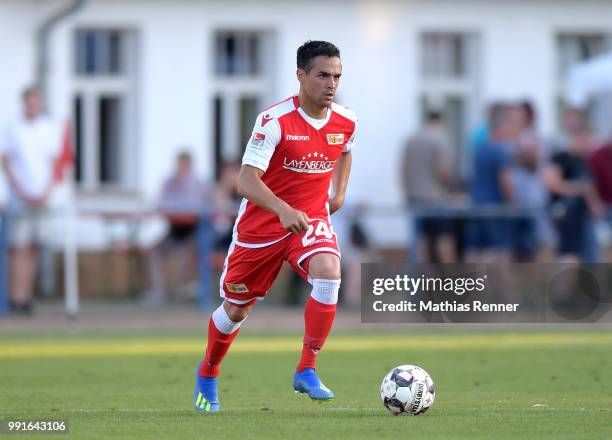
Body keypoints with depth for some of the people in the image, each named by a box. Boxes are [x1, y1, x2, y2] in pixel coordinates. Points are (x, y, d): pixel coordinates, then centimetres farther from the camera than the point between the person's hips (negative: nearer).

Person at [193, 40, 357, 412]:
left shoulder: (346, 122, -5)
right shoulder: (275, 120, -22)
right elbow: (247, 180, -30)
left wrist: (340, 192, 12)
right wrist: (284, 210, -44)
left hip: (311, 218, 3)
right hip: (262, 223, -3)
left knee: (329, 271, -30)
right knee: (236, 309, 10)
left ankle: (307, 371, -21)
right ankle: (208, 374, 41)